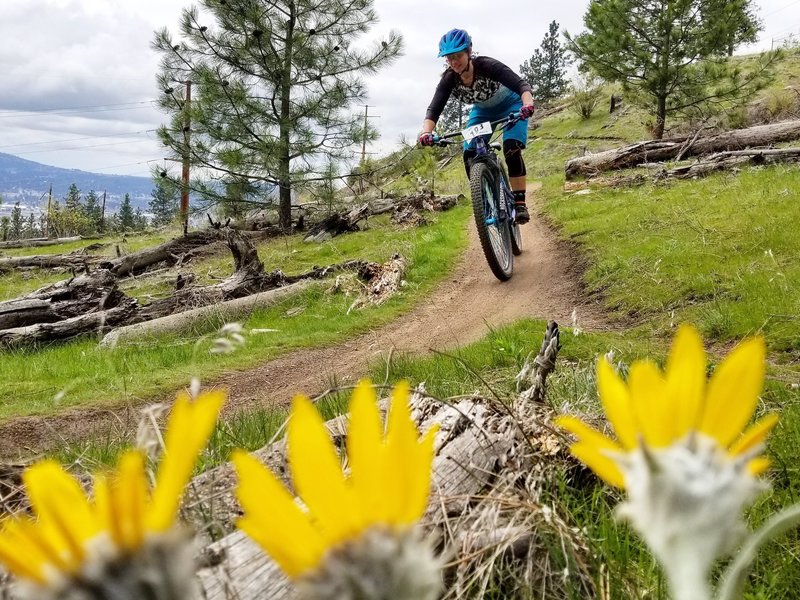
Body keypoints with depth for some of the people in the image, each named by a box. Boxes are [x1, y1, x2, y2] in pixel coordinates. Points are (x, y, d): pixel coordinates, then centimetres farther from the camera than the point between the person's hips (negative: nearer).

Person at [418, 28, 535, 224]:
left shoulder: (486, 65, -35)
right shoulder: (449, 79, -24)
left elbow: (521, 84, -43)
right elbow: (434, 109, -29)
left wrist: (527, 105, -64)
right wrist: (426, 132, -50)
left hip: (510, 105, -4)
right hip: (483, 111, 4)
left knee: (511, 149, -27)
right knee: (469, 155, -15)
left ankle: (520, 203, -16)